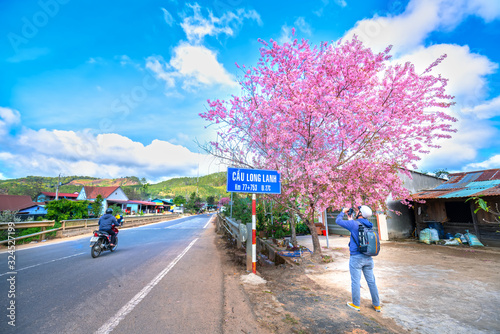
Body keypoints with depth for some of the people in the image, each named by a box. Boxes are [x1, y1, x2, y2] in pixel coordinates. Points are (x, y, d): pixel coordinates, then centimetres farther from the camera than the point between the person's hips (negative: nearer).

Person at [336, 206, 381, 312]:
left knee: (356, 281, 6)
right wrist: (350, 219, 24)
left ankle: (356, 304, 18)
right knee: (371, 281, 16)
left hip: (356, 258, -6)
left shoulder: (354, 224, -16)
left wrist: (343, 211, 9)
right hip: (368, 258, 7)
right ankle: (377, 305, 28)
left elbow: (338, 220, -6)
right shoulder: (368, 226, 5)